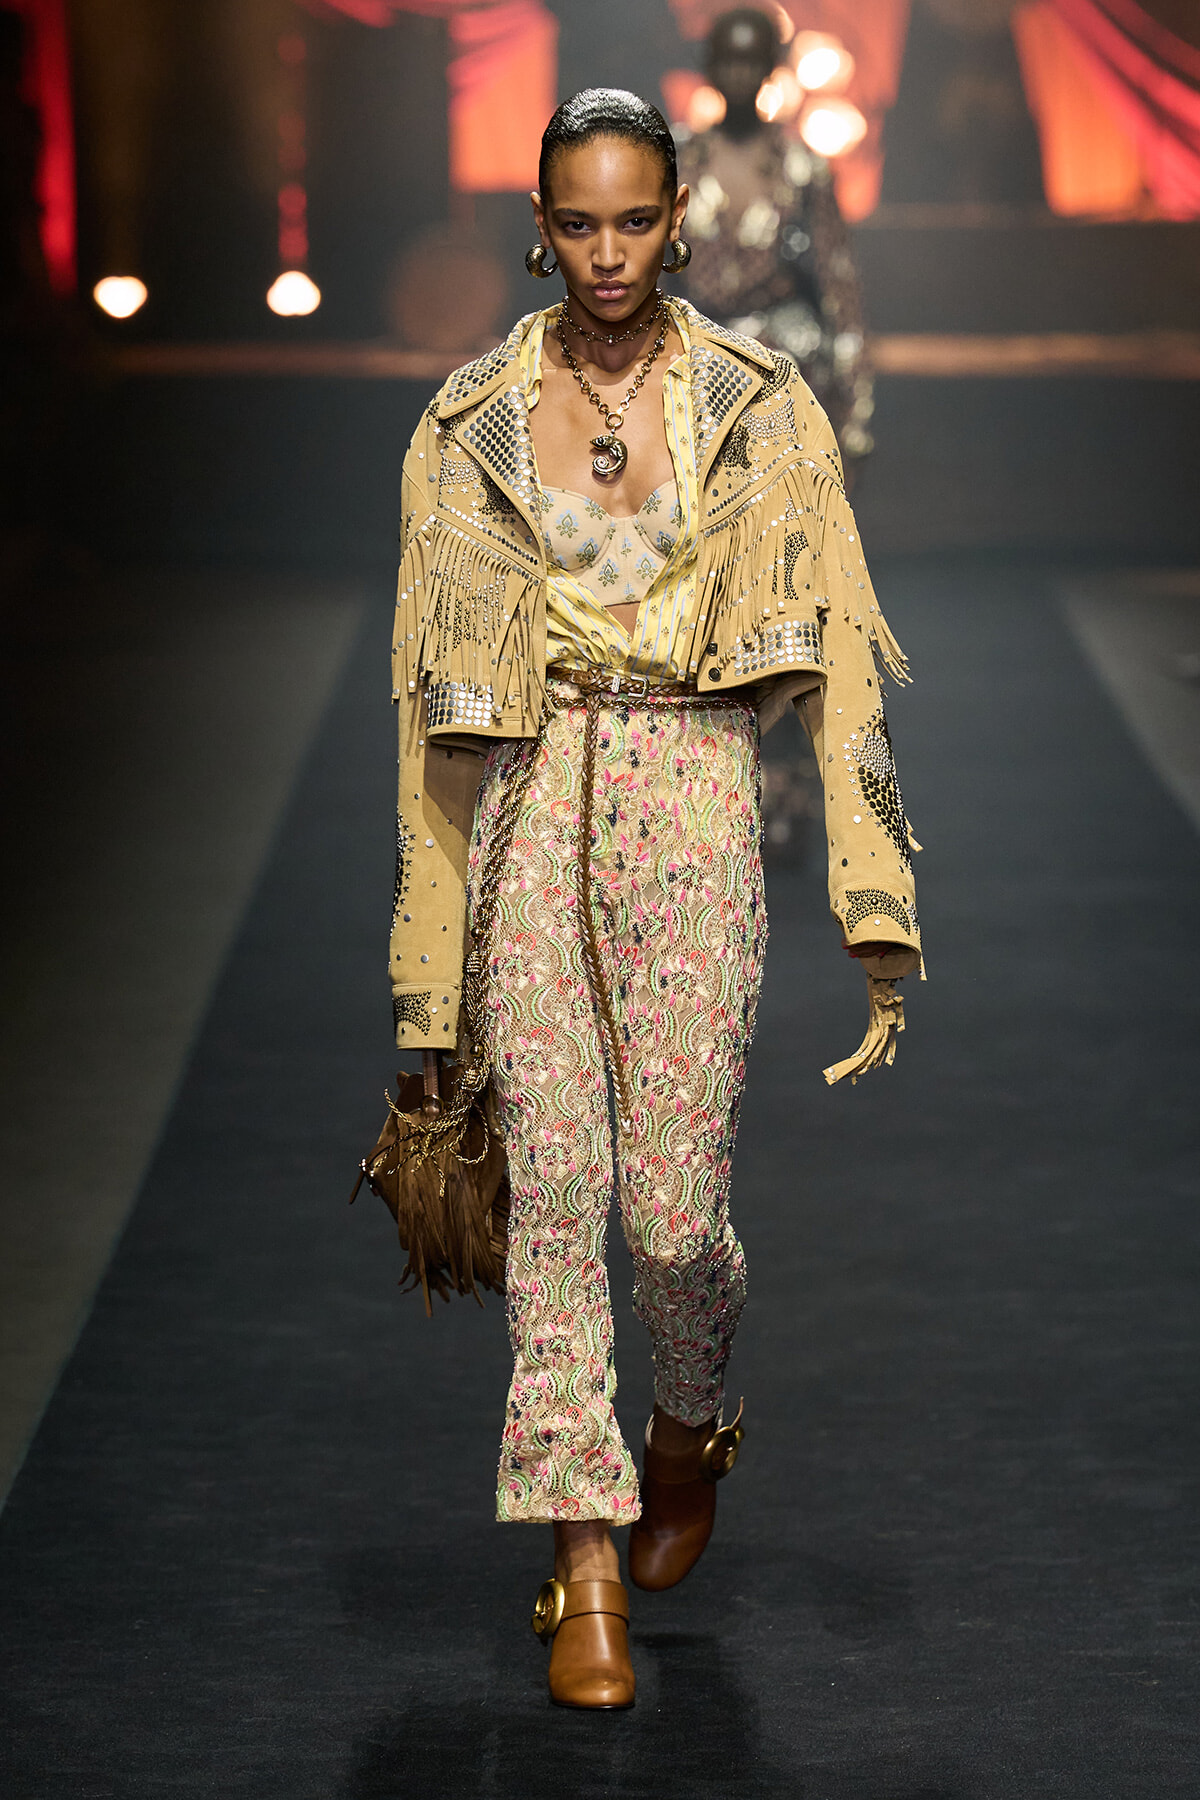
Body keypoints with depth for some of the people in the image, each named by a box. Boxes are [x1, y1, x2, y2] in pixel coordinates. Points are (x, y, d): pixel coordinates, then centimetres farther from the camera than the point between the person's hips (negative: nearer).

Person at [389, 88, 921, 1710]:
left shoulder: (759, 409, 4)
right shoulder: (474, 424, 7)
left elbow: (833, 657, 0)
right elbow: (442, 690, 9)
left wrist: (875, 909, -8)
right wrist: (430, 959, 7)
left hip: (691, 802, -1)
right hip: (529, 813, 1)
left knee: (675, 1201, -4)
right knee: (554, 1186, -4)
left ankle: (691, 1423, 29)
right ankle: (586, 1564, 3)